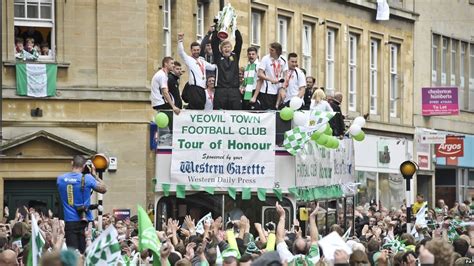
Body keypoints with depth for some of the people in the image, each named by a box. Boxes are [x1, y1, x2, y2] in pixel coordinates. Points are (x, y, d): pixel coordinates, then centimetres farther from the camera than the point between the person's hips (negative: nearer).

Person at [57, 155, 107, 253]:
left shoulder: (60, 179, 0)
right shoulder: (87, 178, -10)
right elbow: (103, 189, 2)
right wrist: (94, 175, 10)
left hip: (69, 221, 2)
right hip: (84, 221, -2)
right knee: (85, 252, 2)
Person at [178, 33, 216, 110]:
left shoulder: (202, 61, 22)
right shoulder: (189, 59, 2)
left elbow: (213, 67, 34)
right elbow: (181, 52, -14)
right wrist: (180, 41, -27)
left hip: (202, 89, 7)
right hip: (194, 89, -7)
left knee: (201, 109, 5)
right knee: (195, 109, -16)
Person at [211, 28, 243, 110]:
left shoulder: (235, 56, 13)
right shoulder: (218, 57, 8)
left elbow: (239, 42, 7)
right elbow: (214, 43, 2)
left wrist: (236, 30, 0)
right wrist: (216, 30, -2)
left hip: (234, 90, 2)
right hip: (220, 90, -2)